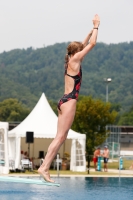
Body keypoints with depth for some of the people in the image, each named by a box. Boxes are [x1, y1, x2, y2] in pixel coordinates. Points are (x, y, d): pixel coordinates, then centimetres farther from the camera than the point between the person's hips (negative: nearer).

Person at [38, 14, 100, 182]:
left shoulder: (71, 61, 17)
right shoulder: (75, 60, -5)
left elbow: (84, 44, 32)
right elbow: (92, 44, -3)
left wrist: (91, 30, 33)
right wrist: (96, 26, 8)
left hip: (65, 101, 9)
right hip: (69, 101, -9)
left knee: (60, 137, 6)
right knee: (60, 137, -12)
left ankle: (45, 167, 0)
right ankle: (44, 167, -18)